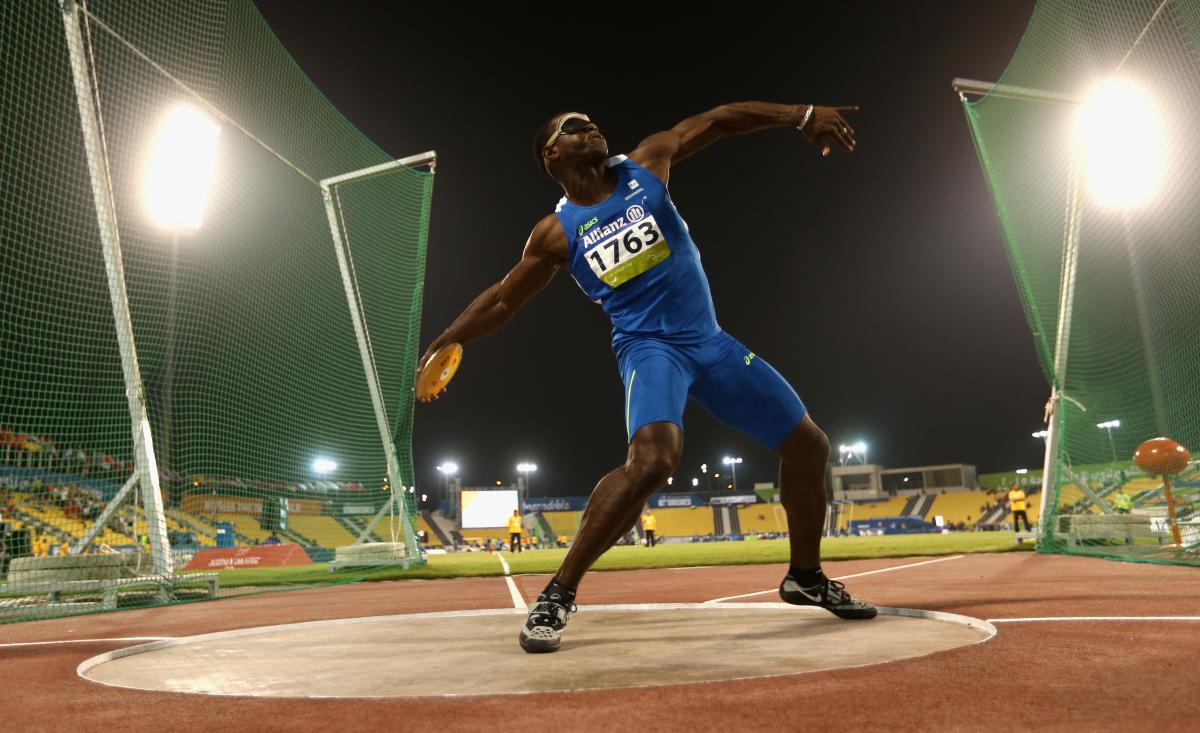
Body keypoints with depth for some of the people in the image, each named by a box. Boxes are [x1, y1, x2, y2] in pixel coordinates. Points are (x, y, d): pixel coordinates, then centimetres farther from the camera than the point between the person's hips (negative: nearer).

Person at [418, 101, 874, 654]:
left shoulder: (646, 164, 3)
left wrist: (802, 115, -6)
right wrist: (444, 342, 2)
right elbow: (503, 300, 6)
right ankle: (558, 594, -21)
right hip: (650, 347, -5)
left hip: (710, 342, 5)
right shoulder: (557, 232, -2)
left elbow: (717, 120, 3)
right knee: (653, 459, -35)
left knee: (809, 446, 8)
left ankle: (805, 578, 28)